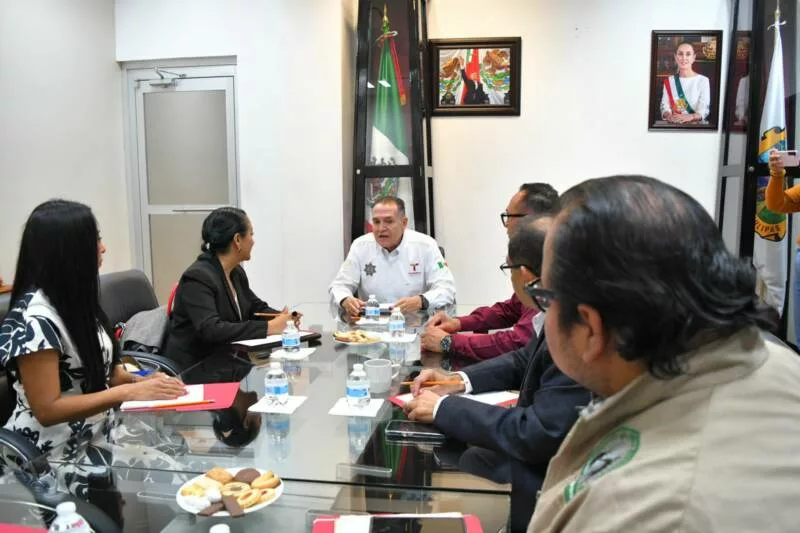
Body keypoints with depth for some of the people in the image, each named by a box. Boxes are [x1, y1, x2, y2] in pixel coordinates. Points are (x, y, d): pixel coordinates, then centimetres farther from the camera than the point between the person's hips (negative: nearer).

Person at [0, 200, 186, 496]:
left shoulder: (75, 300, 7)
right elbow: (48, 410, -23)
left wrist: (140, 380, -4)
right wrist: (129, 392, -25)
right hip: (57, 460, -8)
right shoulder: (35, 318, -21)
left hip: (97, 438, 8)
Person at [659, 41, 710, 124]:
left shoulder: (703, 80, 0)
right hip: (672, 126, 3)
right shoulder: (669, 81, 12)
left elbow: (704, 110, -9)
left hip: (695, 126, -3)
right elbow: (665, 106, 2)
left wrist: (689, 117, -29)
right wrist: (668, 115, -20)